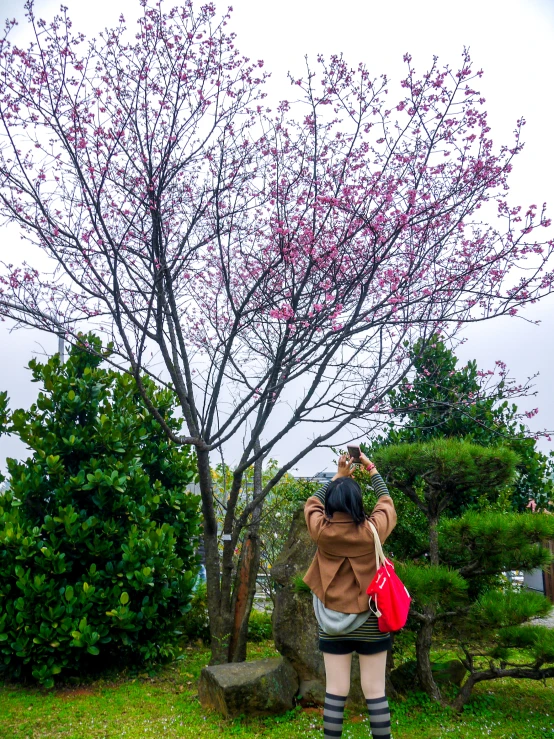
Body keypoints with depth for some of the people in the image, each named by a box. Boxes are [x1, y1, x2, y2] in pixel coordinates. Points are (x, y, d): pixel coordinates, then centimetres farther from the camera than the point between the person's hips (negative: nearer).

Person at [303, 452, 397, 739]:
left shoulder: (321, 530, -12)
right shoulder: (371, 530, -15)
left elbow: (313, 503, 10)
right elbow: (386, 501, 5)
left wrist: (338, 476, 14)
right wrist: (371, 467, 15)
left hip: (332, 623, 1)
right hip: (369, 622, -1)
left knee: (335, 691, 7)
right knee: (375, 692, 8)